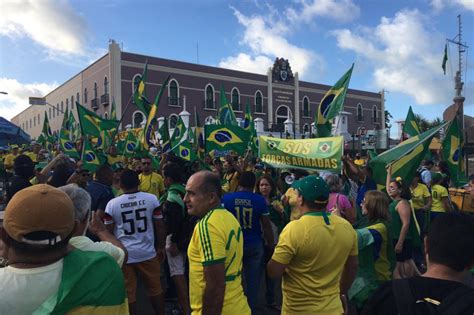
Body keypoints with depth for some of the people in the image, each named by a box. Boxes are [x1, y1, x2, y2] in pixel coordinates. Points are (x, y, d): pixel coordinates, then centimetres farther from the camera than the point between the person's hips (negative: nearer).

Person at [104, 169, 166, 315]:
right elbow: (160, 226, -2)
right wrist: (161, 247, 10)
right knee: (155, 288, 17)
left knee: (129, 292, 11)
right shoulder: (152, 199, -6)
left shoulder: (112, 204, -7)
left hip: (124, 254, -1)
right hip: (147, 252, 1)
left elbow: (108, 231, -1)